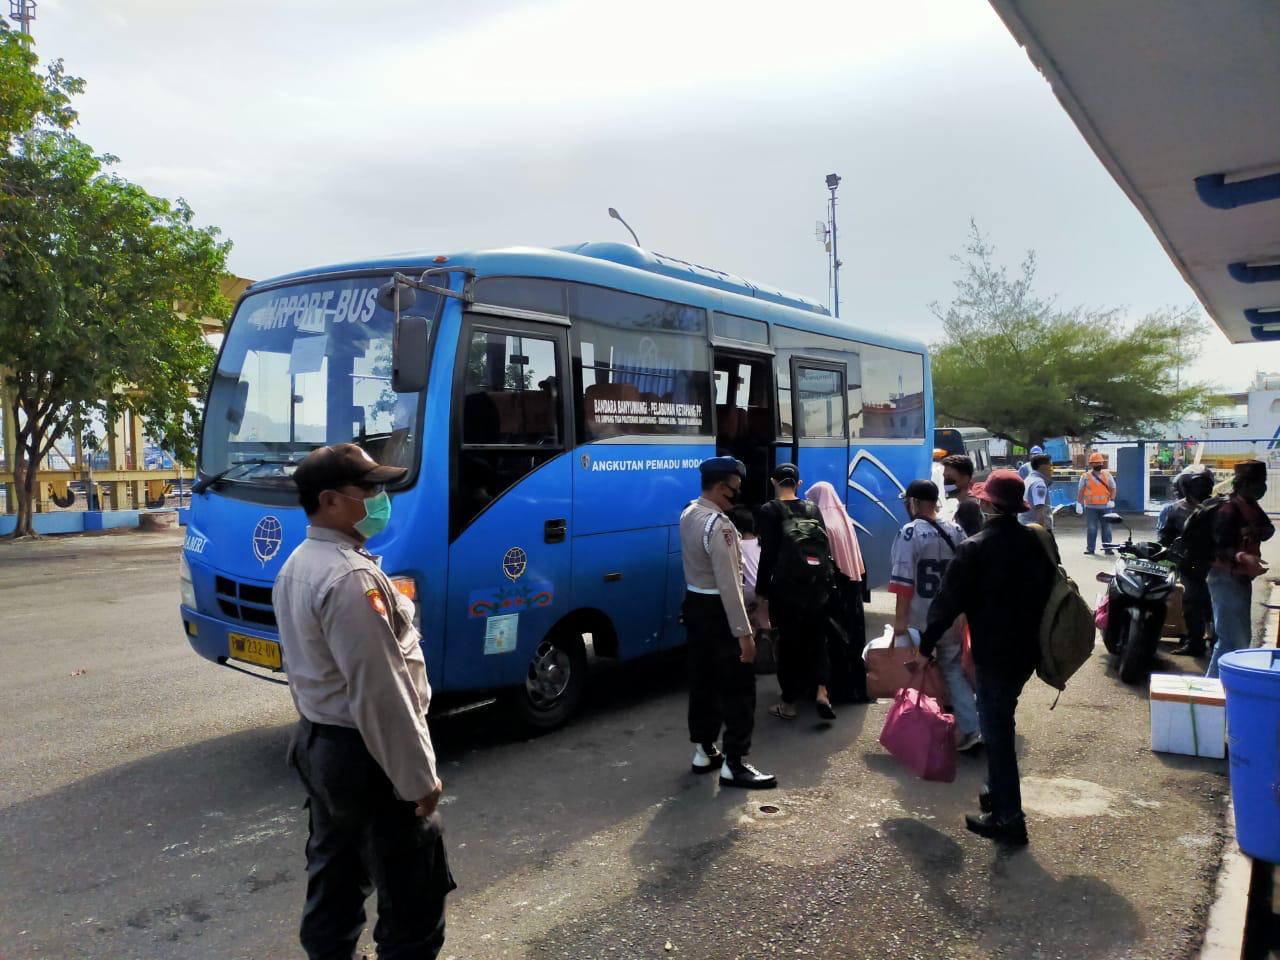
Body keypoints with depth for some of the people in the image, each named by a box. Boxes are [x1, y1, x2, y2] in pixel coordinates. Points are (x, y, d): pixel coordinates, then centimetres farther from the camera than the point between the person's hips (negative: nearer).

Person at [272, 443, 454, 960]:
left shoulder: (297, 564, 7)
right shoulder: (351, 577, -26)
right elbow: (379, 692, -26)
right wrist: (418, 777, -19)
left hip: (317, 742, 10)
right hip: (364, 755, -10)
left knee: (334, 877, 23)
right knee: (413, 899, 3)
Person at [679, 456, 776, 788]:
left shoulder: (688, 514, 5)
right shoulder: (719, 525, -24)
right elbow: (728, 583, -26)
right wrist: (743, 632, -23)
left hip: (695, 604, 9)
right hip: (717, 610, -9)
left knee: (702, 679, 17)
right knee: (738, 687, 1)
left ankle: (704, 751, 28)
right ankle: (733, 764, 7)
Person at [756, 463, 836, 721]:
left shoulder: (770, 510, -6)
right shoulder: (813, 508, 7)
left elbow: (768, 554, -9)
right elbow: (826, 547, 6)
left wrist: (762, 589, -3)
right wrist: (824, 579, 14)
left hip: (786, 586, -4)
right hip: (817, 584, 4)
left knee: (789, 642, 6)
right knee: (816, 637, 16)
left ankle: (789, 703, 15)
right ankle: (821, 691, 2)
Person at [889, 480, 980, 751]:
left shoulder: (910, 532, -14)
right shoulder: (956, 532, 3)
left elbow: (903, 580, -18)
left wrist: (900, 619, -15)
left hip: (920, 621, -5)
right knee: (954, 672, 14)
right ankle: (970, 728, 5)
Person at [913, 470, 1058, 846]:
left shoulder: (974, 549, -17)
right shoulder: (1036, 542, 3)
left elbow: (949, 601, -15)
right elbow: (1050, 588, 12)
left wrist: (926, 645, -6)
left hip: (994, 652, -7)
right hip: (1027, 648, 7)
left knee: (996, 730, 1)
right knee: (1000, 723, 22)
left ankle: (1008, 819, 6)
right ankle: (998, 793, 34)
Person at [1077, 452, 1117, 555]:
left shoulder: (1107, 475, 8)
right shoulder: (1085, 476, 3)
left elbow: (1113, 488, 6)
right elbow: (1080, 491, 3)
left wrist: (1112, 500, -8)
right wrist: (1079, 503, -3)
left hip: (1105, 506, 2)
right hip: (1091, 507, -2)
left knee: (1107, 528, 5)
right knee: (1091, 528, 1)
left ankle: (1107, 548, 11)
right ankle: (1090, 548, 7)